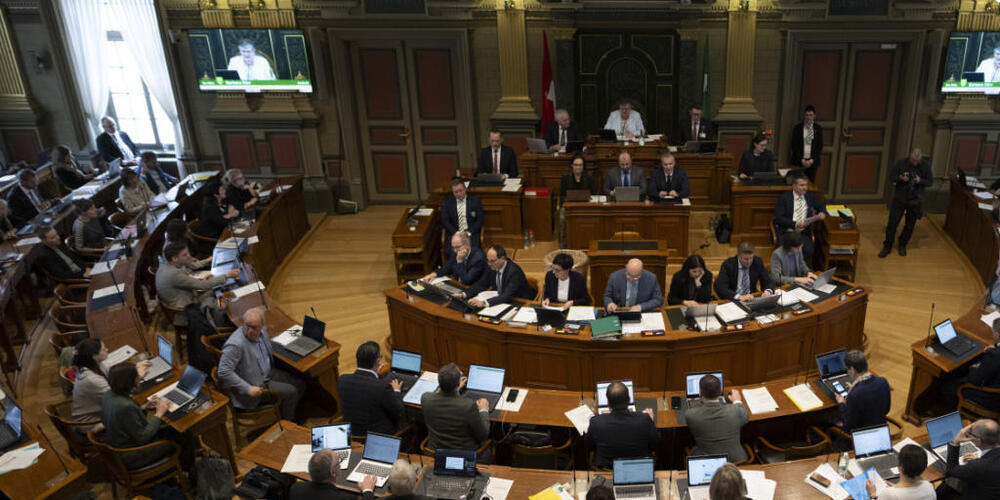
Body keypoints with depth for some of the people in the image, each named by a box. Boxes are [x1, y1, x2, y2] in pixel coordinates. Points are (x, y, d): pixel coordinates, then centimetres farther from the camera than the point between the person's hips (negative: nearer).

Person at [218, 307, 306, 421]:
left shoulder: (262, 331, -5)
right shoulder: (236, 344, -30)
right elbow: (224, 372, -31)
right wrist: (248, 389, -30)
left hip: (268, 372, 8)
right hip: (255, 385, -8)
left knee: (300, 384, 6)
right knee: (290, 392, -13)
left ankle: (290, 414, 30)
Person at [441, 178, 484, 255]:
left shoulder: (475, 200, 7)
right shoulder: (448, 202, 10)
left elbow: (480, 219, 2)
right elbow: (444, 220, 4)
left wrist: (469, 232, -11)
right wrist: (456, 232, -11)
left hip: (471, 233, -1)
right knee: (449, 251, -27)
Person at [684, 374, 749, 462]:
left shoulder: (691, 415, -20)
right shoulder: (735, 411, -17)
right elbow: (746, 418, 8)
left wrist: (702, 400, 20)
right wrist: (737, 402, 26)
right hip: (735, 461, 1)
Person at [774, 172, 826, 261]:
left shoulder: (810, 195, 12)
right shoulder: (784, 197, 0)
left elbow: (821, 205, 30)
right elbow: (778, 218, -7)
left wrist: (822, 213, 6)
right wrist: (795, 224, -19)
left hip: (803, 233, 3)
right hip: (786, 231, -3)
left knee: (809, 250, -27)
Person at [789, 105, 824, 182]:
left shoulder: (818, 128, 5)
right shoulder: (797, 127, 2)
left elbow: (820, 146, 5)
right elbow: (794, 145, 0)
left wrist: (812, 160, -6)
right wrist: (802, 160, -8)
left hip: (812, 162, 1)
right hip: (799, 162, -1)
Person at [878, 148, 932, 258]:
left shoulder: (925, 166, -7)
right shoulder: (901, 163, -8)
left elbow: (930, 182, -2)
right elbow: (891, 177, -2)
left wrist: (920, 181, -23)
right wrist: (900, 178, -24)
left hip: (915, 200, 1)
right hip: (900, 198, -1)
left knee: (909, 225, 11)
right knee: (892, 223, 0)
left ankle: (902, 245, 30)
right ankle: (887, 246, 12)